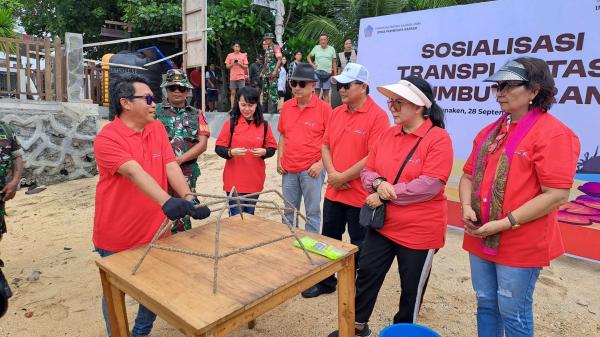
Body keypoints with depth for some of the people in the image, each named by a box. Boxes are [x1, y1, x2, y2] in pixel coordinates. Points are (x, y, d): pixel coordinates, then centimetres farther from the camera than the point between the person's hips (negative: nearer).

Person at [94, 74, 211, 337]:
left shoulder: (158, 128, 1)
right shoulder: (107, 138, -17)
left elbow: (171, 167, -9)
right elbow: (135, 173, -32)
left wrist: (188, 198, -25)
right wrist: (167, 201, -47)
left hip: (155, 232, 5)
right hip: (117, 239, -5)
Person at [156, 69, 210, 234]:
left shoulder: (196, 114, 9)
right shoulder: (155, 111, 4)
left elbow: (202, 144, 1)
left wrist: (180, 159, -11)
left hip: (187, 173, 2)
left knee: (182, 219, 9)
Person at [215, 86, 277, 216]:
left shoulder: (264, 125, 2)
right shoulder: (230, 123, -4)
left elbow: (272, 148, 6)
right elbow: (219, 148, -4)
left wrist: (264, 152, -16)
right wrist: (231, 152, -24)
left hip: (255, 180, 2)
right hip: (234, 180, -2)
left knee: (249, 215, 16)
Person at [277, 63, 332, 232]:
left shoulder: (323, 107, -9)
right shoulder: (286, 106, 6)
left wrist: (321, 163, -14)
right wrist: (279, 160, 7)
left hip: (312, 169, -5)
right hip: (288, 169, 5)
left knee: (312, 212, 5)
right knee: (289, 212, 17)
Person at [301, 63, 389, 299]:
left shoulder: (377, 116, -14)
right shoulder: (336, 113, 7)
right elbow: (325, 146, 9)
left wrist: (343, 178, -16)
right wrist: (332, 174, -7)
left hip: (361, 195, -6)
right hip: (333, 191, 7)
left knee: (359, 247, 11)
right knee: (329, 239, 19)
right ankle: (326, 282, 39)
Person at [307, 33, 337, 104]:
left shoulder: (332, 49, 5)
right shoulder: (316, 48, 6)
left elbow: (334, 63, 7)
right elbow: (308, 57, 18)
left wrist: (335, 75, 3)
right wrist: (312, 64, 1)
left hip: (328, 74, 0)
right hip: (317, 73, 0)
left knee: (326, 93, 4)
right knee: (317, 92, 2)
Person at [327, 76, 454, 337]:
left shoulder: (438, 138, -15)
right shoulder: (388, 134, 5)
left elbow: (429, 185, -24)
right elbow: (366, 171, 7)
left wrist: (386, 194, -19)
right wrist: (378, 183, -16)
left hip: (419, 230, -6)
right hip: (382, 223, 6)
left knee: (411, 289, 13)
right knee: (366, 276, 16)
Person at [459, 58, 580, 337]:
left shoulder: (553, 133, -13)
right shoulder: (490, 131, 10)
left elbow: (557, 195, -19)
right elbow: (469, 175, 14)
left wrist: (505, 223, -21)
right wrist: (467, 207, -4)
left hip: (520, 246, -6)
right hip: (480, 239, 7)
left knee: (513, 312, 10)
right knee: (486, 304, 19)